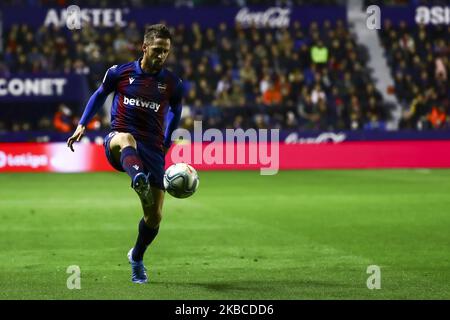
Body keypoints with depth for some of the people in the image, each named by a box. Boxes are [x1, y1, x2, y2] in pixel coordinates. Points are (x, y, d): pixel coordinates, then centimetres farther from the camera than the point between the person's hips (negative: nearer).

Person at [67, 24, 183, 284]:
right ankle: (138, 180, -77)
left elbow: (175, 111, 23)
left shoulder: (173, 84, 5)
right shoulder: (120, 73, 3)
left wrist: (166, 144, 20)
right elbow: (100, 94, 19)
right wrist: (82, 125, 10)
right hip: (117, 142, -2)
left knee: (154, 215, -3)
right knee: (126, 139, -42)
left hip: (152, 149, 2)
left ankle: (137, 258, 28)